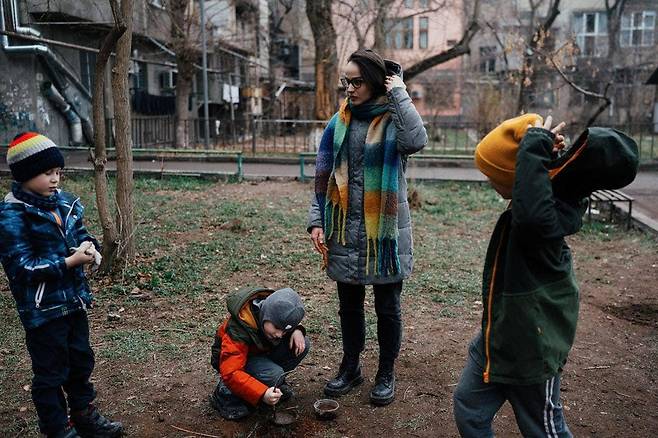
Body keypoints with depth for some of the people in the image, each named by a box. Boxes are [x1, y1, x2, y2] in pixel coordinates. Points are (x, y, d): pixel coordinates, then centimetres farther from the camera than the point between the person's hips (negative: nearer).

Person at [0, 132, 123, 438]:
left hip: (73, 300, 7)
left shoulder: (64, 202, 2)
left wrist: (89, 247, -9)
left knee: (81, 361, 21)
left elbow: (79, 233, 14)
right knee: (51, 373, 9)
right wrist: (70, 262, -25)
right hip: (42, 309, -7)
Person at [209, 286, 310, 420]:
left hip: (260, 353, 6)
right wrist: (262, 394, -48)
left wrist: (296, 330, -20)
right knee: (273, 375, -34)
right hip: (236, 359, -6)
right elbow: (230, 373, -39)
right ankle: (226, 393, -11)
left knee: (303, 345, -16)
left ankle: (274, 380, 6)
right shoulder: (237, 330, -37)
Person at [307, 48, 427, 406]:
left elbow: (417, 141, -30)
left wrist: (399, 94, -19)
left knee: (387, 306, 9)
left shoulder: (393, 119, -5)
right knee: (349, 304, 16)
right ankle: (350, 367, 34)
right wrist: (316, 220, 0)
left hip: (384, 231, -3)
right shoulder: (339, 122, 6)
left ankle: (386, 373, 28)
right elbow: (322, 175, 7)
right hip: (344, 232, 4)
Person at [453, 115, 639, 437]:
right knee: (469, 406, 18)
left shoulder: (554, 210, -29)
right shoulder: (546, 198, -2)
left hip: (531, 345, -9)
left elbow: (532, 215, -54)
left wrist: (536, 148, -43)